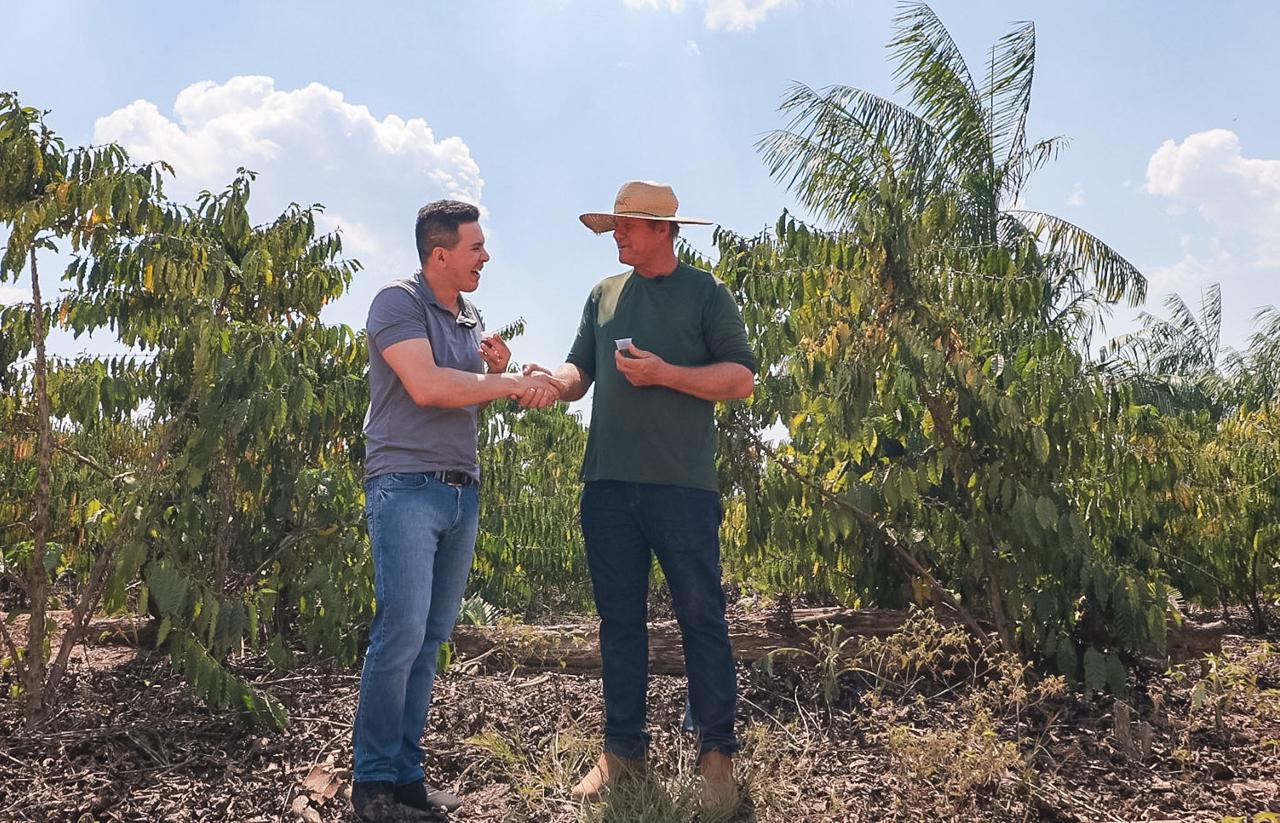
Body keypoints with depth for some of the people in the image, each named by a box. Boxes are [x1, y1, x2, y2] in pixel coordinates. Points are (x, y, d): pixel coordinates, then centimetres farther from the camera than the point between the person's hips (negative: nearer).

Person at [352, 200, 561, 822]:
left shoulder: (470, 319, 17)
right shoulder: (399, 302, -6)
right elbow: (425, 386, -19)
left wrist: (494, 372, 4)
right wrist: (510, 383, -14)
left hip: (461, 491, 8)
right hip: (405, 486, -7)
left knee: (432, 636, 7)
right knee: (402, 630, -12)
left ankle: (406, 771, 15)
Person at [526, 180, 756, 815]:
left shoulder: (704, 292, 3)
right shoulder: (605, 294, 17)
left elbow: (741, 378, -3)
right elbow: (581, 370, 14)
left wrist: (664, 373, -14)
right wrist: (551, 382, -8)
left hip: (681, 484, -4)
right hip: (607, 483, 5)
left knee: (701, 616, 1)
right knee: (619, 618, 10)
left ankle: (716, 751, 13)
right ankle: (623, 748, 22)